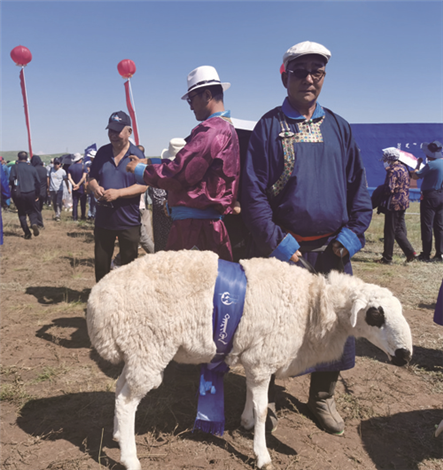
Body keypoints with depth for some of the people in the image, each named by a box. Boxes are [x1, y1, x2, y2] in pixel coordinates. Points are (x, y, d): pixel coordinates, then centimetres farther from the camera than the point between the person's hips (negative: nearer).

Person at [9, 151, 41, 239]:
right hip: (31, 193, 1)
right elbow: (38, 181, 4)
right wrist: (37, 194, 12)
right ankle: (34, 223, -18)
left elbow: (11, 179, -13)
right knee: (32, 210, 13)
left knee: (22, 213, 9)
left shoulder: (15, 167, -3)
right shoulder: (32, 168, 4)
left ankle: (27, 233, 4)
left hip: (18, 193, -1)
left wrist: (14, 187, 8)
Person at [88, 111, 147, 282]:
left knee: (129, 265, 8)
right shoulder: (102, 152, 8)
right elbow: (92, 177, 14)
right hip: (103, 219, 4)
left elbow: (142, 186, -12)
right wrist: (95, 187, -9)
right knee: (101, 264, 11)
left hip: (128, 221, -4)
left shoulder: (137, 155, -5)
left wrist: (118, 193, -23)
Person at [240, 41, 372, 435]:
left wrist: (353, 233, -2)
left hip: (331, 249, 4)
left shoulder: (338, 127, 10)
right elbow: (253, 191, -7)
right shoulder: (269, 126, -1)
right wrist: (277, 241, -13)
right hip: (282, 247, -3)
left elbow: (358, 184, 10)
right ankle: (264, 398, 27)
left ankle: (323, 398, 32)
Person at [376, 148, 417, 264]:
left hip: (394, 204, -9)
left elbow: (389, 189, -21)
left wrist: (381, 191, -2)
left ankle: (387, 258, 7)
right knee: (399, 230, 16)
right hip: (404, 203, 9)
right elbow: (407, 184, 18)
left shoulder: (393, 170, -16)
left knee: (389, 232, 0)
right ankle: (410, 252, 11)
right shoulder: (404, 167, 12)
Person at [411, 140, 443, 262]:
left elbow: (415, 176, -12)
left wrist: (418, 164, 3)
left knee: (427, 226, -1)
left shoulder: (431, 165, -18)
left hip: (430, 196, -7)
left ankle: (426, 254, 2)